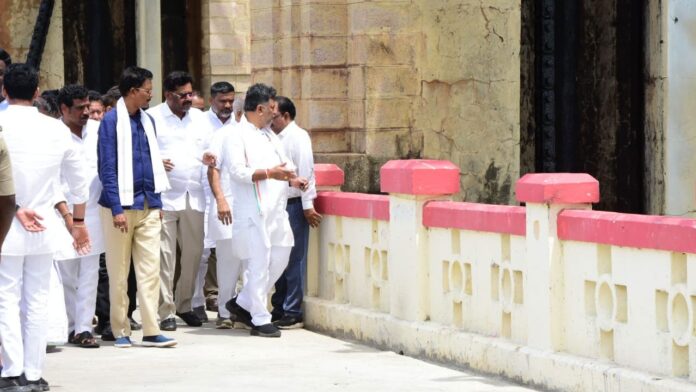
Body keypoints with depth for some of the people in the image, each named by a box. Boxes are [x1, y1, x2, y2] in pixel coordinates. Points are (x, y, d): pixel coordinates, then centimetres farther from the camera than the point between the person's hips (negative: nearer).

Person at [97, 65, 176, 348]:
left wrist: (157, 199, 9)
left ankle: (151, 331, 1)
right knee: (119, 271, 5)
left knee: (150, 269, 0)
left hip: (148, 206, 5)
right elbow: (107, 168, -10)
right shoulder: (112, 121, -7)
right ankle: (120, 331, 12)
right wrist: (117, 208, -15)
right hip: (121, 204, -5)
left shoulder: (147, 121, 11)